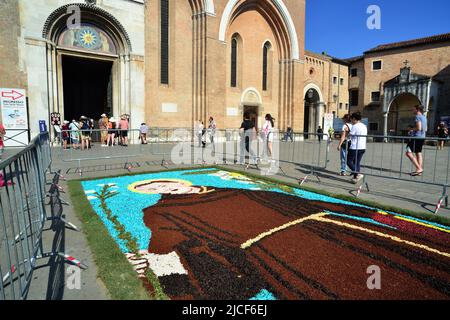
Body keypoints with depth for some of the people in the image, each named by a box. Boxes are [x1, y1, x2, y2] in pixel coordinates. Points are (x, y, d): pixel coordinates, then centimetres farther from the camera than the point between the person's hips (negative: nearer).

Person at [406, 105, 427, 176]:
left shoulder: (418, 117, -11)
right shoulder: (424, 117, 18)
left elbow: (418, 128, -20)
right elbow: (426, 129, 24)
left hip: (417, 137, -10)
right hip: (422, 137, 10)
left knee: (408, 153, -10)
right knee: (419, 153, 10)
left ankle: (419, 168, -13)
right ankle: (420, 171, 10)